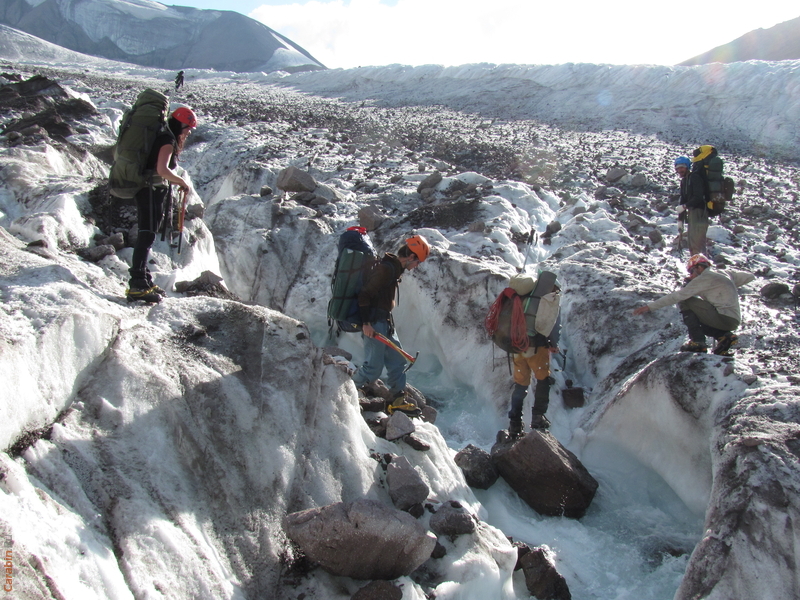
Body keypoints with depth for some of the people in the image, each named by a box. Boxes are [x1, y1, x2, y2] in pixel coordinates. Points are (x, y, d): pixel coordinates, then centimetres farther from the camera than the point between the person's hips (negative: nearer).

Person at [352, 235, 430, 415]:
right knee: (373, 368, -7)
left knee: (397, 361, 11)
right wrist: (366, 323, -22)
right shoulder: (386, 268, -18)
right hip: (374, 323, -10)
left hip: (385, 321, 10)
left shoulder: (395, 268, 13)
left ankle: (397, 400, 18)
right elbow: (365, 294, -21)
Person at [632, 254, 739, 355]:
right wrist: (690, 283, 12)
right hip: (733, 321, 9)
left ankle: (697, 341, -8)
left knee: (684, 302, -5)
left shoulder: (704, 278, -7)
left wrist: (650, 306, -9)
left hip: (723, 318, -9)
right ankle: (725, 336, 9)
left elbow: (677, 296, -11)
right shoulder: (720, 277, 20)